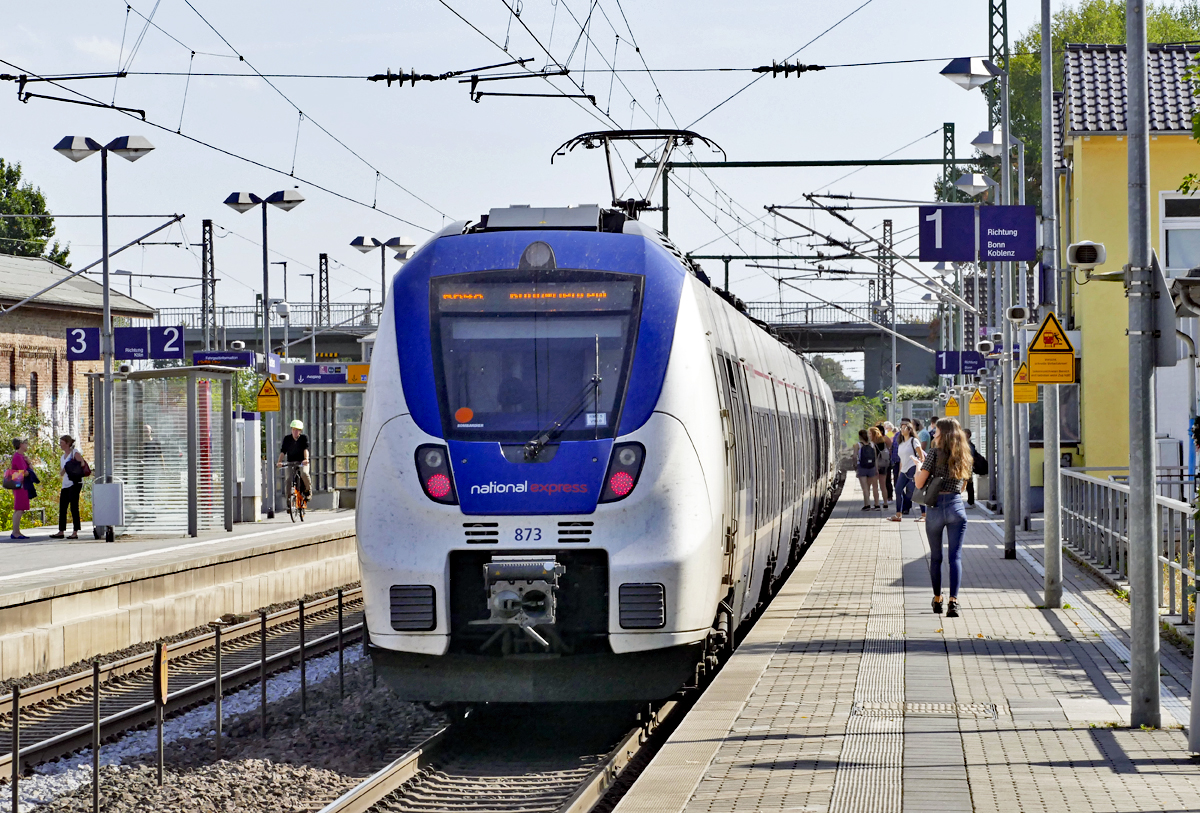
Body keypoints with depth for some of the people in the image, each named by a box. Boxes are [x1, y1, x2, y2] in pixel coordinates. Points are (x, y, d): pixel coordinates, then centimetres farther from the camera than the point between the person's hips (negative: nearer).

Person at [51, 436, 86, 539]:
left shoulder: (75, 453, -4)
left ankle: (75, 532, -6)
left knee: (74, 507, -8)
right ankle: (61, 532, 11)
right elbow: (61, 473, 15)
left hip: (75, 483, -8)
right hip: (65, 484, 8)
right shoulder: (63, 456, 18)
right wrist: (64, 469, -5)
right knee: (62, 508, 7)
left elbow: (83, 465, -11)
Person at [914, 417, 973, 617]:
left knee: (935, 557, 12)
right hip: (957, 506, 2)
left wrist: (919, 468, 11)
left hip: (936, 506, -2)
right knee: (956, 556, -3)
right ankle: (953, 600, -18)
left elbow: (920, 483, -8)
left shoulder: (935, 452, -6)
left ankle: (937, 600, 22)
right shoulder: (963, 454, 9)